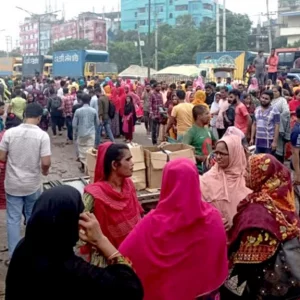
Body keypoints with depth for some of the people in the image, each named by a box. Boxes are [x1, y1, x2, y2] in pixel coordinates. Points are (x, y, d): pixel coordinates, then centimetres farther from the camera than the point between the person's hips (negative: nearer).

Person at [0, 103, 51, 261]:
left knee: (13, 219, 10)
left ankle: (14, 255, 15)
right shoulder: (42, 135, -14)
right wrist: (45, 171, 4)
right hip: (33, 185, -1)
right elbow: (46, 163, -19)